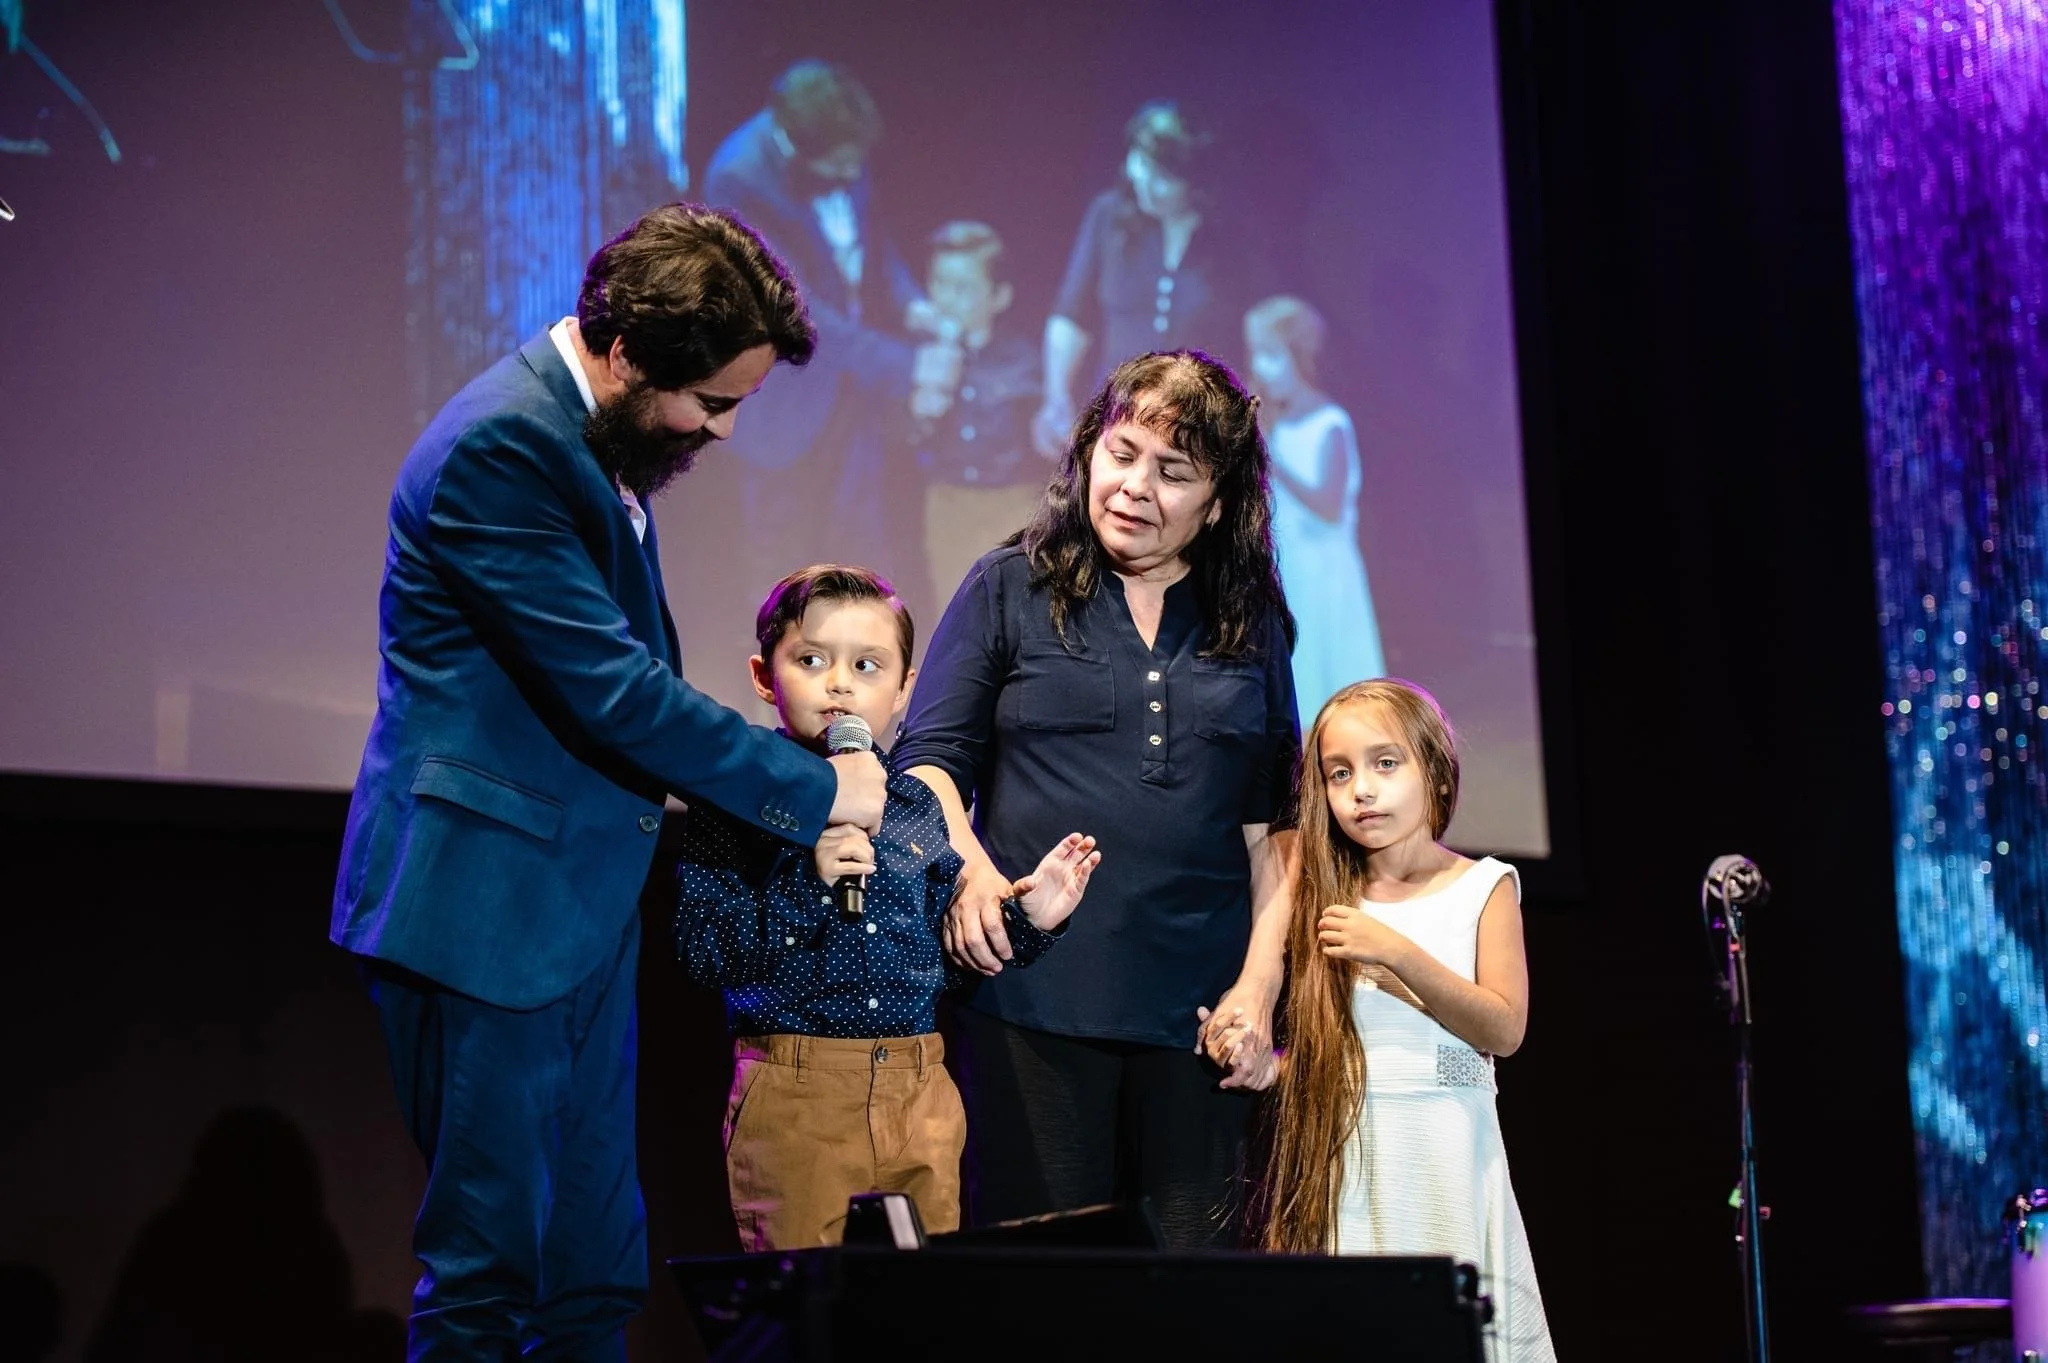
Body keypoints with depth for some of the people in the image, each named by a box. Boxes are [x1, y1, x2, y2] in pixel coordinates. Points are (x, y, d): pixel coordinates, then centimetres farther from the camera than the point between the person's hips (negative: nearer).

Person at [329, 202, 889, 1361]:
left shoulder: (596, 431, 9)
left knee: (596, 1268, 12)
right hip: (485, 904, -9)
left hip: (580, 896, 9)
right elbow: (613, 691, -22)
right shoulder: (503, 445, -20)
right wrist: (817, 790, -13)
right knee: (489, 1268, -1)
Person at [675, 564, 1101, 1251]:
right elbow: (703, 950, -13)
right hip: (794, 1091, -4)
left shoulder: (917, 808, 10)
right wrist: (805, 880, -22)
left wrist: (1026, 918, -2)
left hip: (920, 1091, 5)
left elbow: (951, 957, 14)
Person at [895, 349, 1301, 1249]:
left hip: (1197, 1010, 2)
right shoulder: (1010, 589, 8)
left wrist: (1259, 983, 3)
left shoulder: (1252, 623, 14)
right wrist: (967, 869, -15)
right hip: (1033, 999, -2)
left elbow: (1272, 827, 13)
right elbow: (929, 760, 5)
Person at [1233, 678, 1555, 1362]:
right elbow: (1318, 1053, 10)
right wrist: (1268, 1069, -10)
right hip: (1342, 1158, 2)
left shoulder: (1484, 887, 1)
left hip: (1443, 1155, -2)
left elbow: (1504, 1030, -10)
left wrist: (1398, 954, -17)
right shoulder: (1325, 898, 8)